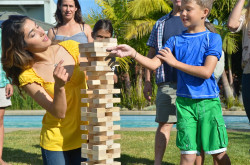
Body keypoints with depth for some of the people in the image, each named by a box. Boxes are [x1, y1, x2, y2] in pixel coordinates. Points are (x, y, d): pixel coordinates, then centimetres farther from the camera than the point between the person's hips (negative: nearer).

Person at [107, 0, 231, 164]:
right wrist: (132, 53, -13)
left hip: (208, 102, -2)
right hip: (184, 101, 2)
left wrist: (174, 62, -10)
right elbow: (153, 64, 3)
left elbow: (207, 72, -13)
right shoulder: (176, 40, 9)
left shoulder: (213, 38, -2)